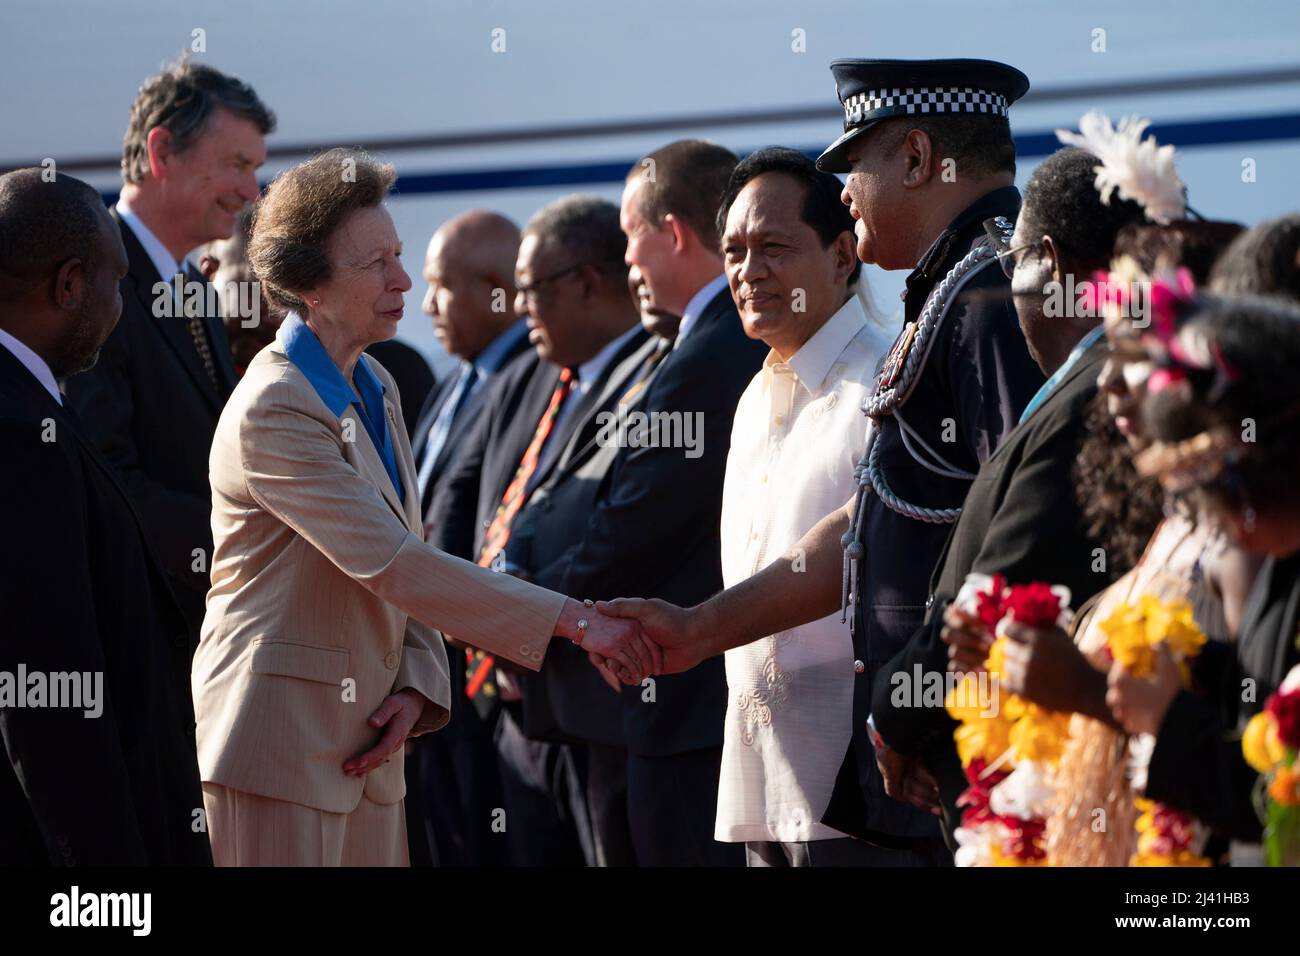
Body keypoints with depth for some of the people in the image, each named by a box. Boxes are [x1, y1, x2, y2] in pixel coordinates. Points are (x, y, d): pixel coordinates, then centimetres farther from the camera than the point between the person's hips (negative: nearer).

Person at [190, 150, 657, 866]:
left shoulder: (376, 389, 13)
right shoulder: (272, 411, -17)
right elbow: (393, 567, -24)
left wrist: (416, 686, -4)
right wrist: (574, 621, -25)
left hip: (365, 743, 8)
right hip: (280, 745, -8)